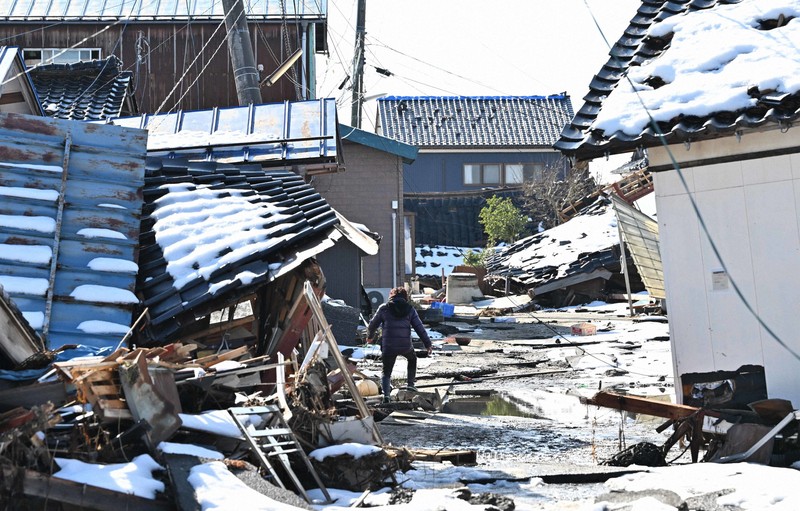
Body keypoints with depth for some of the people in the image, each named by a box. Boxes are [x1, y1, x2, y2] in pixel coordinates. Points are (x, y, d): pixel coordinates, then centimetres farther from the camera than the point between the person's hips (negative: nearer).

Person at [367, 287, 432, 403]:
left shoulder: (384, 308, 5)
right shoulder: (410, 309, 7)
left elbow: (373, 324, 13)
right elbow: (419, 328, 3)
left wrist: (369, 336, 32)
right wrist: (427, 344, 7)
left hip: (388, 346, -1)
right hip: (406, 345, 1)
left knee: (386, 372, 11)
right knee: (412, 359, 33)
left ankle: (386, 394, -10)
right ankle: (411, 384, 29)